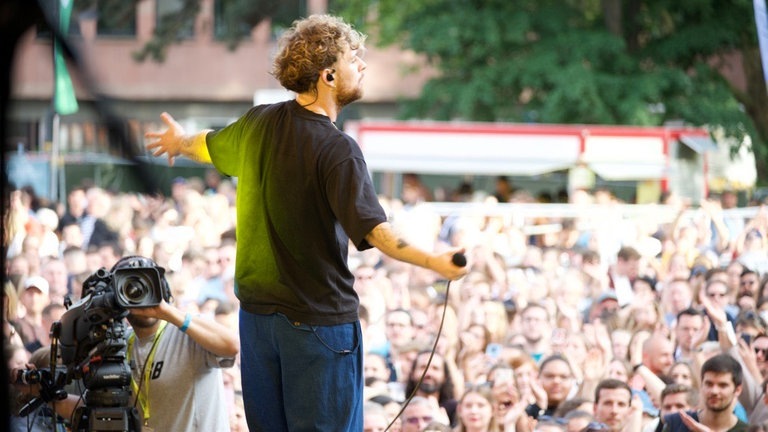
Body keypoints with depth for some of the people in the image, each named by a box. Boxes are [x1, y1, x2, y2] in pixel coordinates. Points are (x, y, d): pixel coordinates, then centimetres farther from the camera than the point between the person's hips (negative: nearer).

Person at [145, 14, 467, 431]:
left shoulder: (259, 123, 2)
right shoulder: (337, 150, -20)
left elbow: (211, 146, 24)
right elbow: (371, 229, -30)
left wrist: (181, 142, 46)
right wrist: (433, 261, -35)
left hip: (256, 311, 7)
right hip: (318, 318, -7)